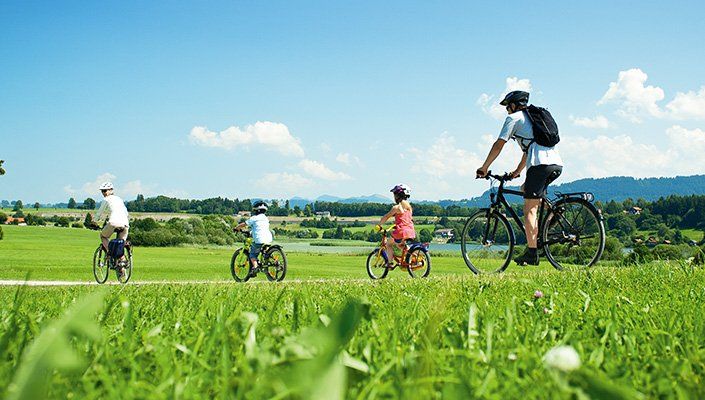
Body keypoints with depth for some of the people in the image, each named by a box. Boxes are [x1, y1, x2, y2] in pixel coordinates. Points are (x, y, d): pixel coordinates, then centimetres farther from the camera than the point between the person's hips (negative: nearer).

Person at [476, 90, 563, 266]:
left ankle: (532, 253, -11)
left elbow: (498, 145, 5)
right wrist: (517, 171, 44)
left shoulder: (514, 118, 8)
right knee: (526, 189, 28)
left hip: (540, 164, -8)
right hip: (557, 164, 8)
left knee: (530, 209, -5)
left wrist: (484, 168, 13)